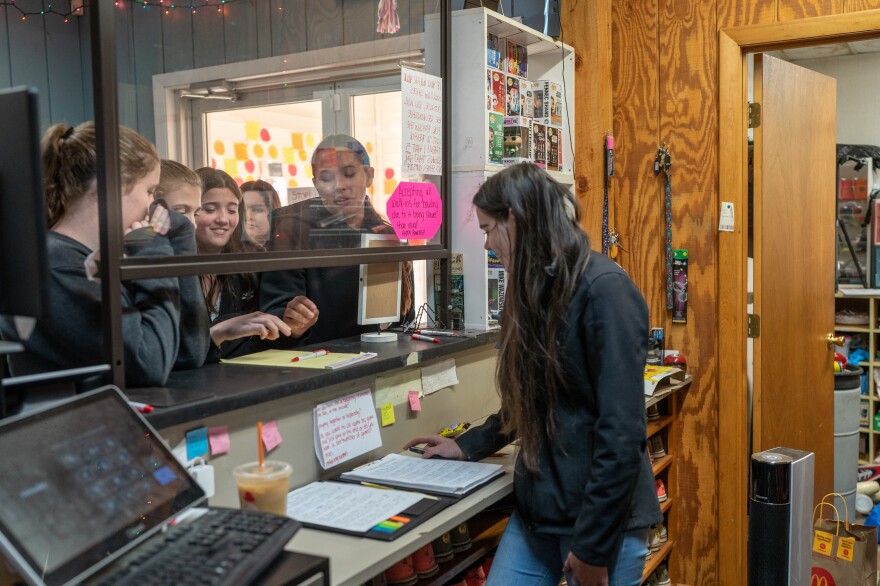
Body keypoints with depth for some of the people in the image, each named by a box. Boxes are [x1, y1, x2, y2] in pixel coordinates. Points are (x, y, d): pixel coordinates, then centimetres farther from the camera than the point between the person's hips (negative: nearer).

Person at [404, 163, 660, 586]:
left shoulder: (604, 290, -17)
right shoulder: (538, 291, 9)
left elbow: (621, 429, -19)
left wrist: (594, 545, -16)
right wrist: (468, 446, 23)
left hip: (602, 517, -7)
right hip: (536, 512, 7)